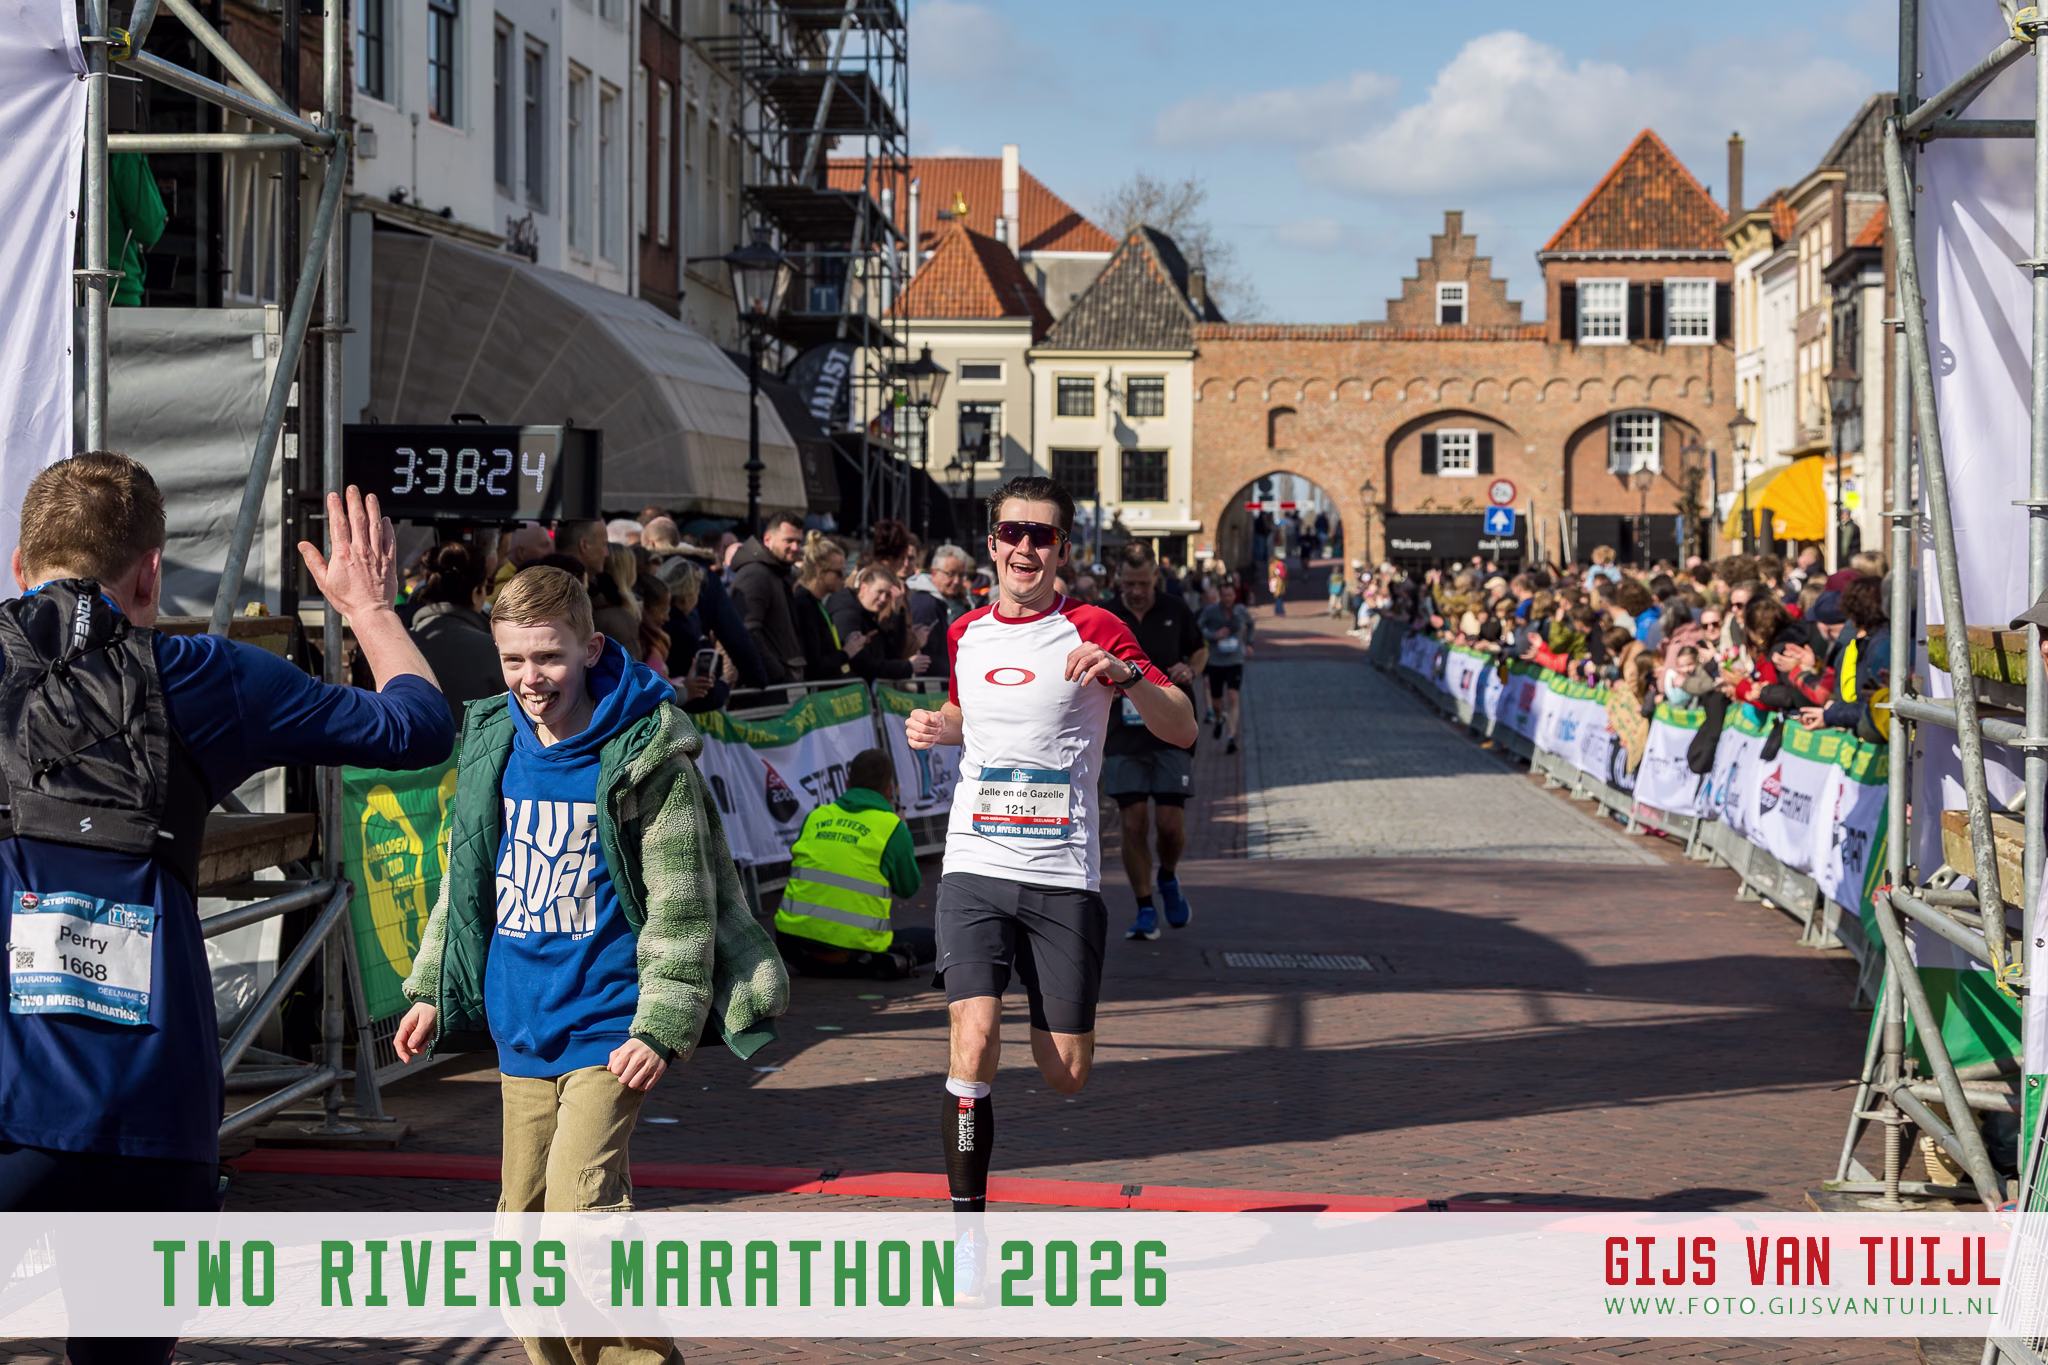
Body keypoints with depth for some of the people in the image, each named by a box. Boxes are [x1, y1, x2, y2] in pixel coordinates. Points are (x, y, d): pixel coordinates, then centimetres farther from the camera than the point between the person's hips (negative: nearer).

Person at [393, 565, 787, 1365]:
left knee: (580, 1204, -18)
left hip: (606, 1027, -6)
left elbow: (680, 904, -10)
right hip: (521, 1025, 6)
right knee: (524, 1222, 11)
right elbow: (466, 878, 18)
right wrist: (432, 990, 15)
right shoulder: (491, 749, 6)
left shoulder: (645, 758, -11)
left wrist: (662, 1028, -16)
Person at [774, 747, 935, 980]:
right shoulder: (892, 826, -1)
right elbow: (908, 889, 10)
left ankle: (810, 965, 13)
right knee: (930, 941, 16)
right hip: (854, 945, -4)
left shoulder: (815, 817, 10)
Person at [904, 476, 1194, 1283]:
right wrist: (933, 727, 8)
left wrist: (1123, 675, -23)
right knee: (974, 1040, -17)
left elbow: (1183, 730, -6)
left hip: (1063, 875, -2)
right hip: (975, 867, 2)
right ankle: (967, 1224, -4)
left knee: (1066, 1073, 2)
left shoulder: (1093, 631, -2)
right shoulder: (965, 635, 10)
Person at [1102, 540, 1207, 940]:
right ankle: (1145, 911, 8)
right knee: (1134, 824, -4)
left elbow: (1201, 649, 19)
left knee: (1171, 824, -4)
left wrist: (1190, 671, -3)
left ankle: (1168, 879, 28)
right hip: (1123, 737, 0)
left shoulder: (1175, 611, 4)